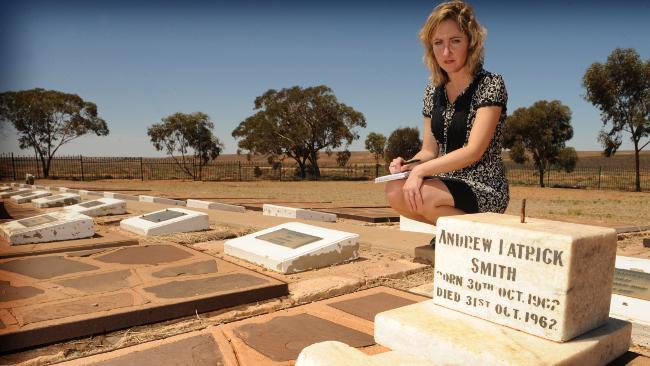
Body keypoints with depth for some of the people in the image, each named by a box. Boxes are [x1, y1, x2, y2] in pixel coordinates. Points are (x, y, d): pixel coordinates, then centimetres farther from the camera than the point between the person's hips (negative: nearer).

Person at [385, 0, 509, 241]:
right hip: (446, 184, 6)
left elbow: (474, 151, -20)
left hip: (485, 189, -5)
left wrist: (421, 170, -27)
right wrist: (408, 165, -12)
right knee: (395, 190, -21)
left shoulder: (490, 85, -10)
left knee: (418, 196, -31)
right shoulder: (433, 90, 8)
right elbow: (430, 150, 9)